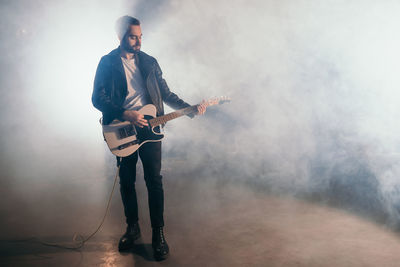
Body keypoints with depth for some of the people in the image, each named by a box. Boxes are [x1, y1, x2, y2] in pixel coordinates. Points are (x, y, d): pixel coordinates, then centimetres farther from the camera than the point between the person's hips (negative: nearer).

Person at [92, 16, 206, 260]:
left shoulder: (150, 62, 9)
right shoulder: (107, 63, 0)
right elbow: (98, 99, -8)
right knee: (127, 182, 9)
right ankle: (133, 228, 27)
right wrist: (126, 115, -20)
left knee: (154, 181, -1)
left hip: (148, 128, 1)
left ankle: (158, 233, 10)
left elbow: (165, 93, 11)